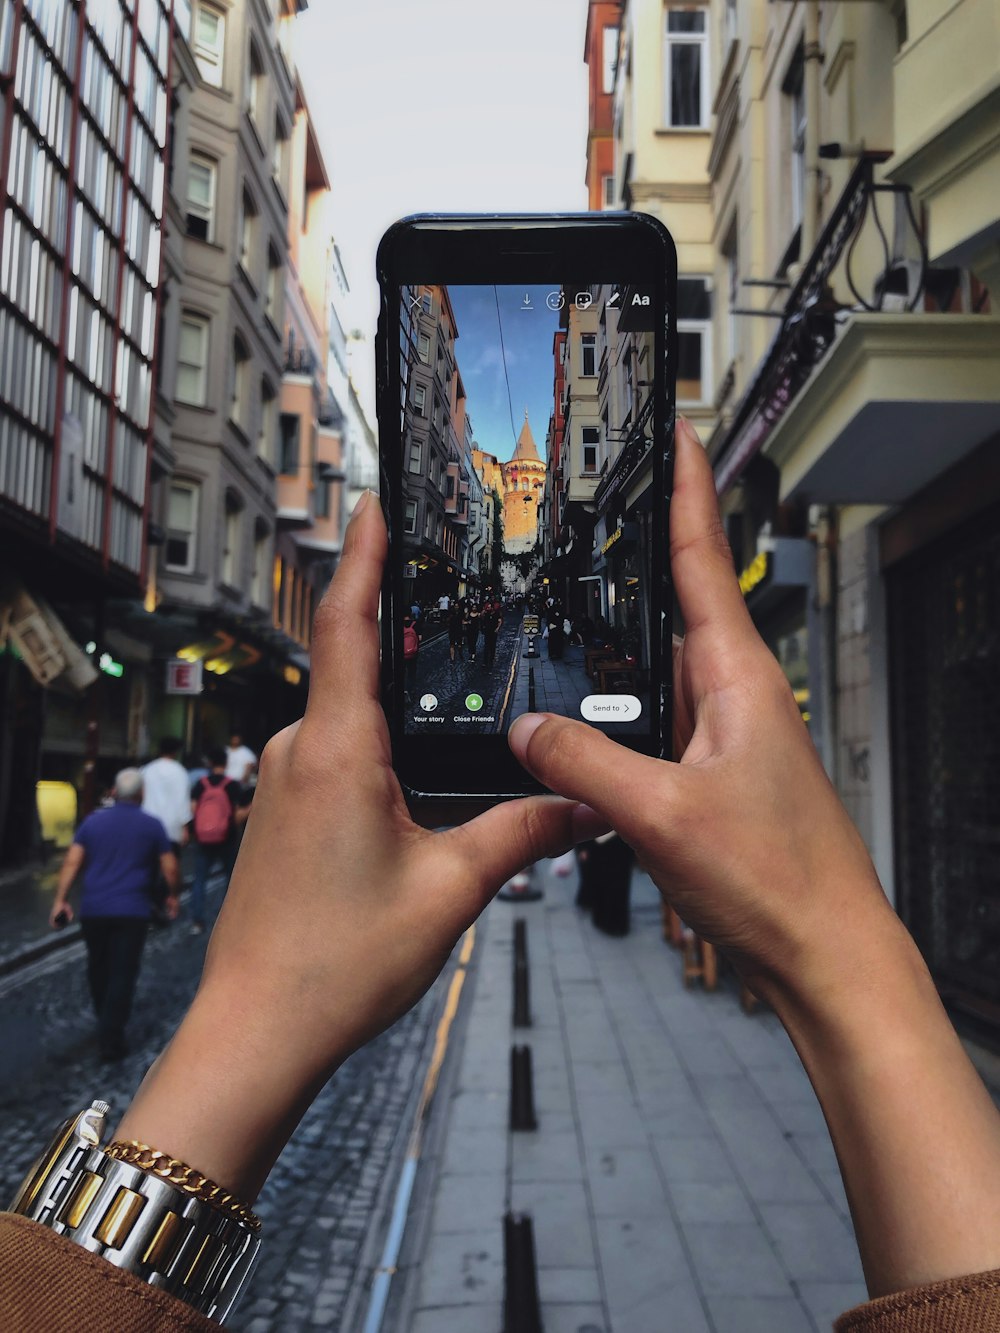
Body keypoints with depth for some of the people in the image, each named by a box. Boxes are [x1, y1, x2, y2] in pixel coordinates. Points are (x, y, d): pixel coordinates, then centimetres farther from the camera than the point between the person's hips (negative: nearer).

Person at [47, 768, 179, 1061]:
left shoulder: (93, 821, 6)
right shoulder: (152, 826, 1)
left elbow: (72, 862, -1)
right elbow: (169, 867, 1)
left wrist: (60, 899, 0)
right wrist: (173, 895, 17)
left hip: (93, 909, 3)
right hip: (133, 911, -3)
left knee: (98, 968, 19)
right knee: (123, 973, 0)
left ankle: (104, 1022, 37)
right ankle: (111, 1037, -4)